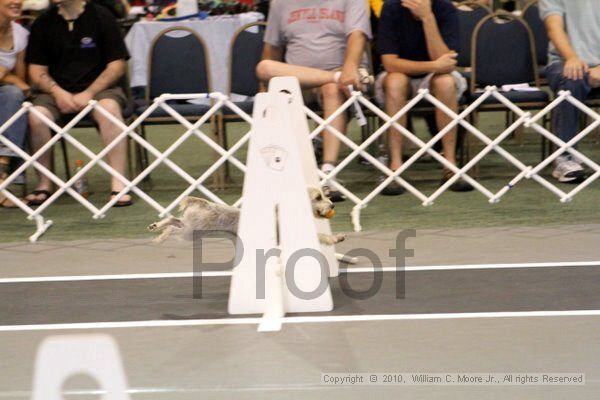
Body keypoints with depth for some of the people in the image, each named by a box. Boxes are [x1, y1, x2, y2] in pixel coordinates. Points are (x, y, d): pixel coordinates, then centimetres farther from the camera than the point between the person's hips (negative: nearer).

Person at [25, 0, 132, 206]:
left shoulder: (101, 17, -1)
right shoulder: (43, 23, 6)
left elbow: (117, 65, -3)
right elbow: (37, 70, 6)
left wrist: (89, 93, -14)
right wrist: (57, 92, -13)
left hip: (98, 88, -2)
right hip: (57, 90, 2)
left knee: (109, 108, -35)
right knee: (36, 115, -28)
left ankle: (118, 184, -35)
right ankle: (44, 183, -13)